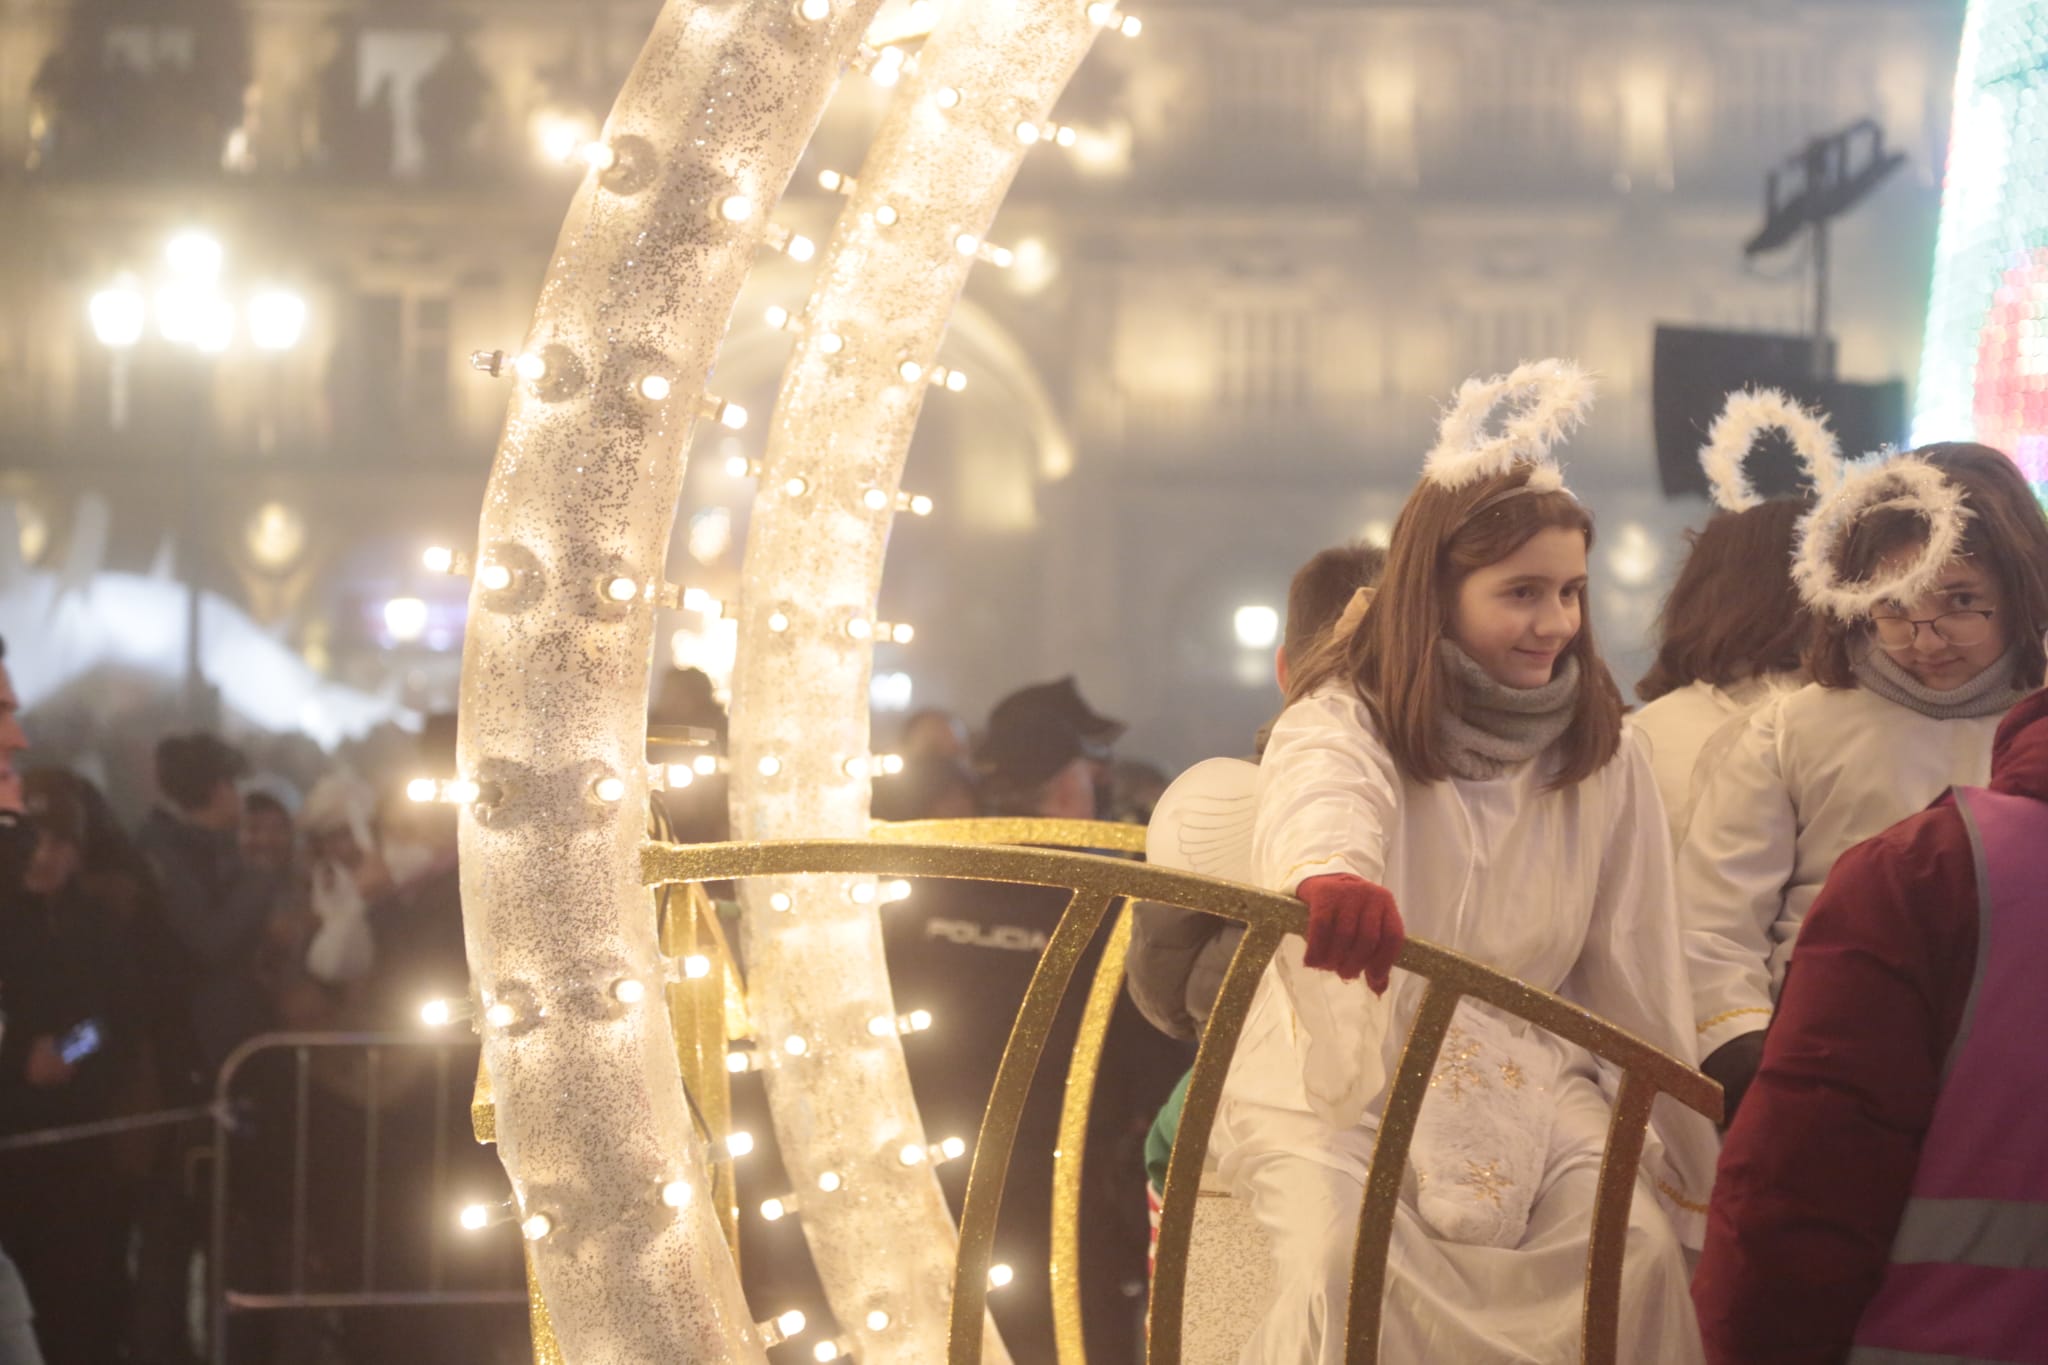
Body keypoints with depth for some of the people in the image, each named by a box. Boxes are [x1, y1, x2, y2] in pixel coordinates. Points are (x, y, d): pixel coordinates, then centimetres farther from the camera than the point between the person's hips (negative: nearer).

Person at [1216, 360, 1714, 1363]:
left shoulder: (1602, 759, 5)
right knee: (1345, 1256, -33)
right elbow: (1319, 801, -36)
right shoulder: (1341, 719, -10)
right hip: (1343, 1067, -3)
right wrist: (1331, 873, -62)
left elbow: (1633, 963, 10)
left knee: (1638, 1245, -24)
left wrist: (1682, 1154, 11)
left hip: (1526, 1070, 4)